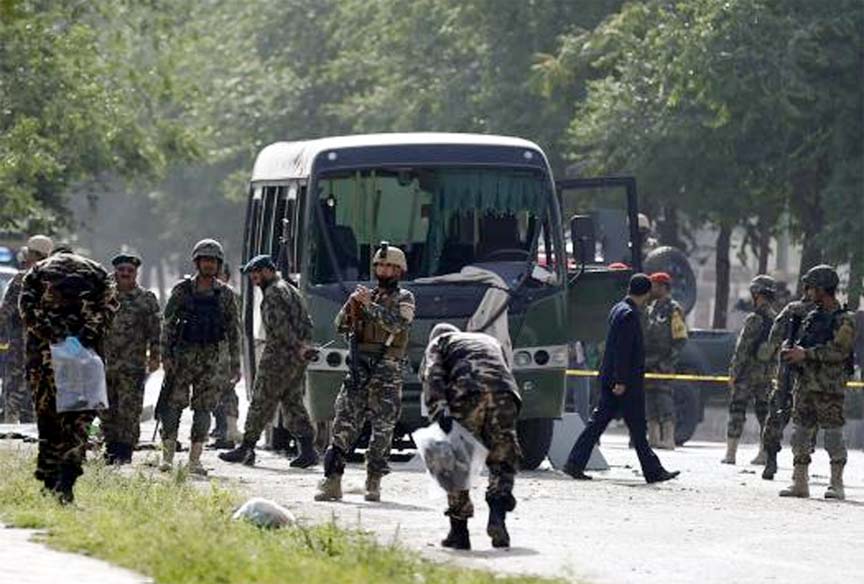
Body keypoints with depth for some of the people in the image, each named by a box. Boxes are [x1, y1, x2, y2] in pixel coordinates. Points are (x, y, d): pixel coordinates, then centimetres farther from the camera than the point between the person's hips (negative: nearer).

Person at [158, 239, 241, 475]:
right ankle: (167, 457, 0)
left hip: (210, 358, 2)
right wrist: (165, 355, -8)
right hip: (183, 355, -2)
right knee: (173, 404, -5)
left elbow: (233, 331, 9)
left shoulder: (225, 294, 6)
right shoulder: (182, 290, 1)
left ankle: (195, 460, 4)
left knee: (204, 408, 0)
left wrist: (235, 364, 5)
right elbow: (167, 323, 1)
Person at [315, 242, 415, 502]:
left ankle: (374, 481, 4)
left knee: (382, 428, -3)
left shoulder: (403, 298, 4)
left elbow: (396, 324, -15)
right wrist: (351, 305, -6)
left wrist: (369, 305, -17)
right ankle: (332, 480, -7)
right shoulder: (366, 295, 17)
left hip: (386, 373, -4)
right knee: (344, 424, -4)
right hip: (358, 369, 4)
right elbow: (342, 326, 12)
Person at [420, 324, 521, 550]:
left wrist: (438, 409, -8)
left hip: (467, 392, -3)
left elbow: (433, 376, 6)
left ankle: (459, 531, 9)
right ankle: (498, 513, -13)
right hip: (504, 393, 3)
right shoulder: (490, 341, 42)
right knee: (502, 459, 11)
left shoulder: (438, 343, 28)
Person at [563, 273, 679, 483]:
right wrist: (621, 381, -22)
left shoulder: (618, 310, 14)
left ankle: (574, 464, 4)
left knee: (597, 422, 8)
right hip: (627, 382, -9)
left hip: (609, 379, 9)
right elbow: (622, 350, -21)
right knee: (637, 427, -2)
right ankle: (653, 471, 5)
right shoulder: (629, 315, -17)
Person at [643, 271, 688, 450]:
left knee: (664, 397, -12)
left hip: (663, 363, -9)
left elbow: (680, 339, -11)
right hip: (648, 362, 9)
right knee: (649, 398, 8)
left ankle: (668, 439, -14)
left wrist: (668, 360, -17)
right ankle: (653, 437, 12)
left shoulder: (673, 310, -7)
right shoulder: (652, 309, 19)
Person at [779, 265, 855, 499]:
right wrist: (790, 352, -2)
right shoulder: (812, 317, 16)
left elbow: (839, 350, -18)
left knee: (833, 434, -6)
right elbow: (801, 344, 21)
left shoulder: (844, 321, -6)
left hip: (830, 386, -7)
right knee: (801, 432, 6)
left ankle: (837, 484, -2)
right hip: (805, 383, 7)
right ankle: (799, 482, 11)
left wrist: (806, 353, -18)